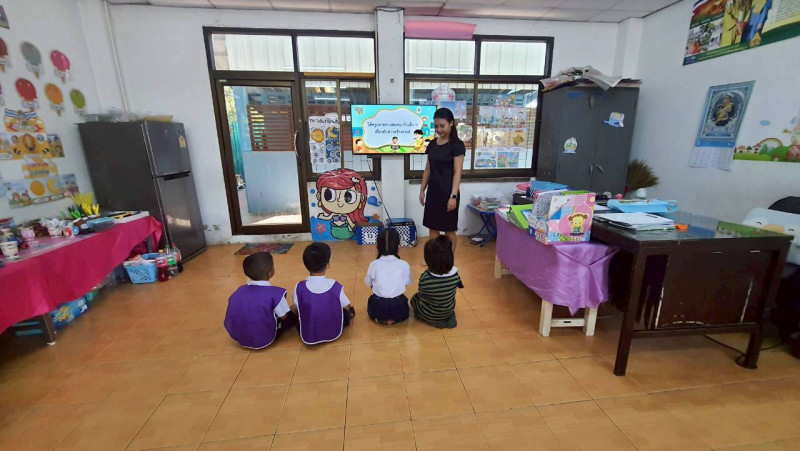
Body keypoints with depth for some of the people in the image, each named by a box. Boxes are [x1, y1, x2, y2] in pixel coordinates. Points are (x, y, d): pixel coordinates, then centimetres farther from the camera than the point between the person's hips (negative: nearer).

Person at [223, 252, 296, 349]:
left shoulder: (239, 291, -7)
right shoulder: (276, 293, -24)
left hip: (240, 339, 4)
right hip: (264, 340, -4)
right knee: (292, 315, 10)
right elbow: (283, 316, -13)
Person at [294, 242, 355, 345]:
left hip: (307, 337, 1)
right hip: (334, 333, 0)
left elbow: (298, 309, -2)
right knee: (350, 311, 22)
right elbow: (347, 308, -2)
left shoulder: (299, 288, -18)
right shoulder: (336, 287, -18)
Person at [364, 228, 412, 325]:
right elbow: (408, 282, 6)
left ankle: (379, 317, 7)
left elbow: (368, 283, 4)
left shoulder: (374, 264, -9)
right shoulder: (404, 265, -9)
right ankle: (394, 319, 8)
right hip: (398, 308, 0)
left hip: (378, 308, 1)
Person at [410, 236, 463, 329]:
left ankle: (434, 321, 8)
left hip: (429, 315, -4)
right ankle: (450, 318, 14)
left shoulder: (425, 278, -35)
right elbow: (460, 285, -1)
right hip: (449, 311, 4)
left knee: (414, 298, 27)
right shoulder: (455, 272, -23)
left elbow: (422, 296, -16)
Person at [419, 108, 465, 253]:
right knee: (433, 228, 11)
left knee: (449, 230, 5)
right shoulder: (432, 144, 9)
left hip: (447, 192, -6)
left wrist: (453, 196, -19)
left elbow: (457, 173, -13)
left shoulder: (457, 145, -9)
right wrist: (422, 190, 11)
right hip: (433, 191, 6)